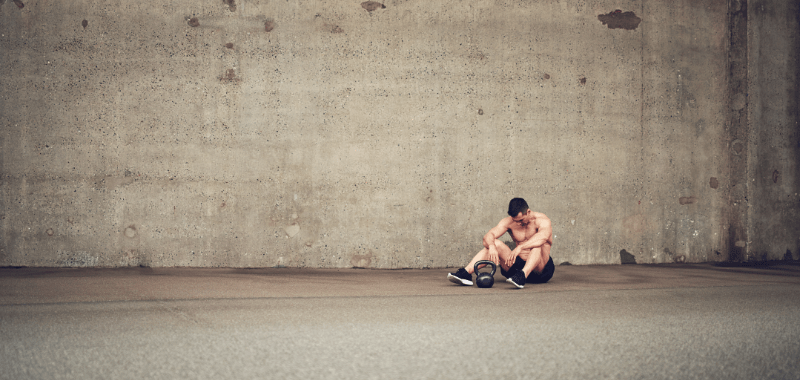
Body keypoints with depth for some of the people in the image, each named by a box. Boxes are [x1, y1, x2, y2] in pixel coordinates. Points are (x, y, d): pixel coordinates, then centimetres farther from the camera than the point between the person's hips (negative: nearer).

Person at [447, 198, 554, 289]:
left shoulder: (542, 220, -13)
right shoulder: (508, 222, 1)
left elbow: (544, 236, -37)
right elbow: (488, 236, -13)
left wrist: (520, 247, -51)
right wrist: (491, 246, -37)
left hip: (540, 269, -4)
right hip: (518, 266, 4)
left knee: (538, 244, -32)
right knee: (495, 243, -16)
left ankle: (522, 276, -53)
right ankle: (466, 273, -29)